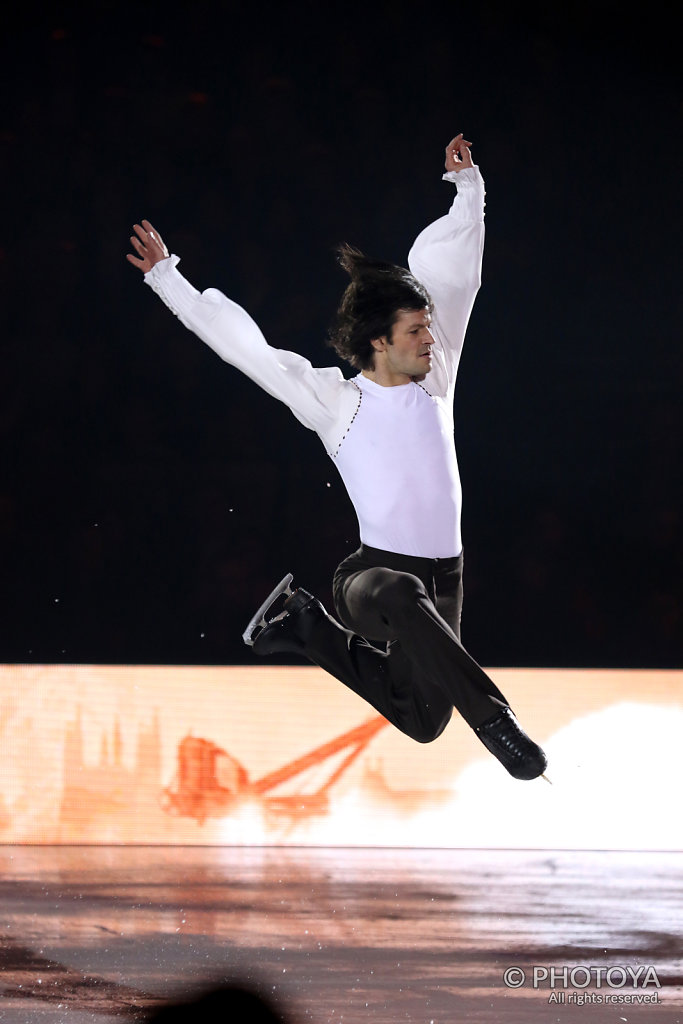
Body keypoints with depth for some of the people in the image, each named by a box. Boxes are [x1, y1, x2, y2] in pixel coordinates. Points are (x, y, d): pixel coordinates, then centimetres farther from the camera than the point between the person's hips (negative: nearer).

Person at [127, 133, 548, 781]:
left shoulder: (434, 380, 7)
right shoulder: (335, 399, -2)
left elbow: (454, 271, 12)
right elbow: (245, 347, -1)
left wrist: (467, 186, 12)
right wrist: (167, 278, -2)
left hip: (443, 576, 5)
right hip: (373, 568, -5)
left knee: (423, 721, 3)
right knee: (402, 595, -42)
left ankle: (307, 629, 22)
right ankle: (492, 718, -37)